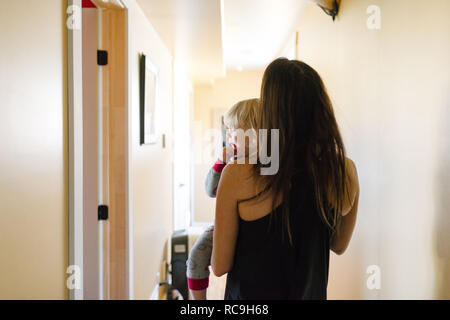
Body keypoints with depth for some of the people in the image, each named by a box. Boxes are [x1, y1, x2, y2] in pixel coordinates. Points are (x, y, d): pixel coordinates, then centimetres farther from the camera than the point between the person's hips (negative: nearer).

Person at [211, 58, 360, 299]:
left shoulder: (237, 175, -26)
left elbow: (219, 267, -15)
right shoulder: (345, 171, -15)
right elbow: (339, 246, 2)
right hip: (312, 293, 4)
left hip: (250, 292, -3)